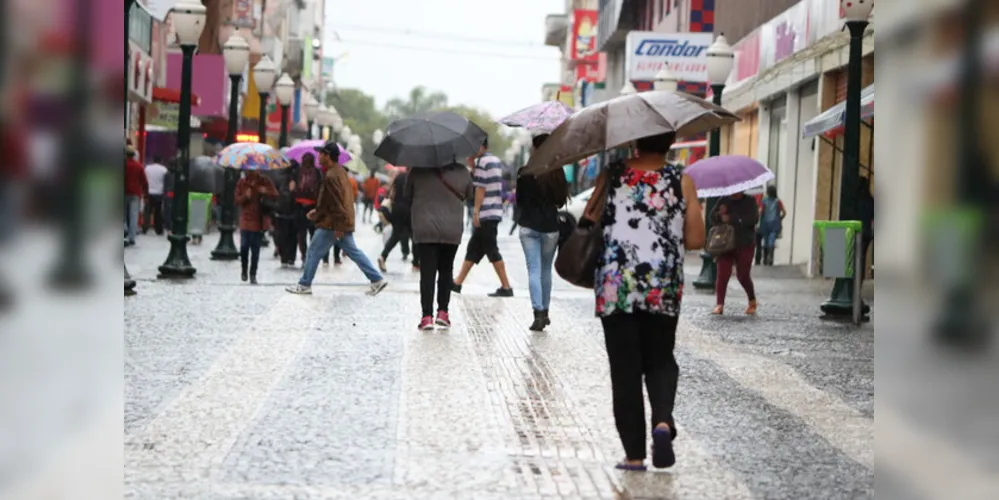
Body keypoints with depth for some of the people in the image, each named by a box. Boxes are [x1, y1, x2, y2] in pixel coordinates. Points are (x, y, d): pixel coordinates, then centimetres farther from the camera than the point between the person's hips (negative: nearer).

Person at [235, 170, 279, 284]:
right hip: (245, 220, 1)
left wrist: (266, 192, -24)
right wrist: (245, 196, -19)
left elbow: (275, 195, -3)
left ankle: (253, 274, 12)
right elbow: (237, 201, 2)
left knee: (255, 249, 2)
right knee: (244, 247, -4)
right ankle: (244, 270, 21)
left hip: (259, 221, -1)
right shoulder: (241, 183, 2)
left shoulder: (265, 181, -2)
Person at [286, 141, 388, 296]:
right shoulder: (340, 171, 12)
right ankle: (377, 280, 9)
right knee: (353, 251, 12)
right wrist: (317, 211, 22)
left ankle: (304, 285, 10)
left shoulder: (331, 176, -19)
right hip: (345, 223, 9)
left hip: (332, 224, -9)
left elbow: (337, 203, -23)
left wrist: (338, 227, -21)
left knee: (313, 252, 2)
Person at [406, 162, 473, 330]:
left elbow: (407, 195, 6)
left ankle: (427, 316, -8)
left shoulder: (419, 171, -5)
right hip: (452, 231, 2)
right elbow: (468, 195, 12)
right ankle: (442, 312, 14)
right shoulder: (462, 171, -2)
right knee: (446, 270, 16)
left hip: (425, 230, -2)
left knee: (427, 272, -2)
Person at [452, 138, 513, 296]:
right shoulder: (496, 160, 16)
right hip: (496, 211, 10)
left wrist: (476, 212, -15)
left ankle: (506, 287, -5)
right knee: (473, 248, 13)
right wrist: (472, 165, 12)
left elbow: (480, 188, -16)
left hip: (485, 214, -10)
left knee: (491, 250, -6)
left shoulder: (482, 161, -12)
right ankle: (457, 283, 18)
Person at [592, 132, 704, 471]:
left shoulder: (612, 176, -2)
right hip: (664, 288, 1)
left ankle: (634, 454, 7)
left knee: (625, 368, 6)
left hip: (616, 285, 0)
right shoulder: (682, 181, -2)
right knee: (660, 360, 17)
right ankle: (663, 420, -10)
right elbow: (695, 240, -1)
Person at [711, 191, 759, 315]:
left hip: (745, 245, -2)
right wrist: (720, 215, -18)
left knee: (743, 275, 2)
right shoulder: (723, 201, 7)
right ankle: (719, 305, -10)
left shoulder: (750, 202, 0)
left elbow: (753, 219, -15)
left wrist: (731, 219, -19)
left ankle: (752, 301, 26)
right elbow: (713, 218, 4)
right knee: (723, 274, -9)